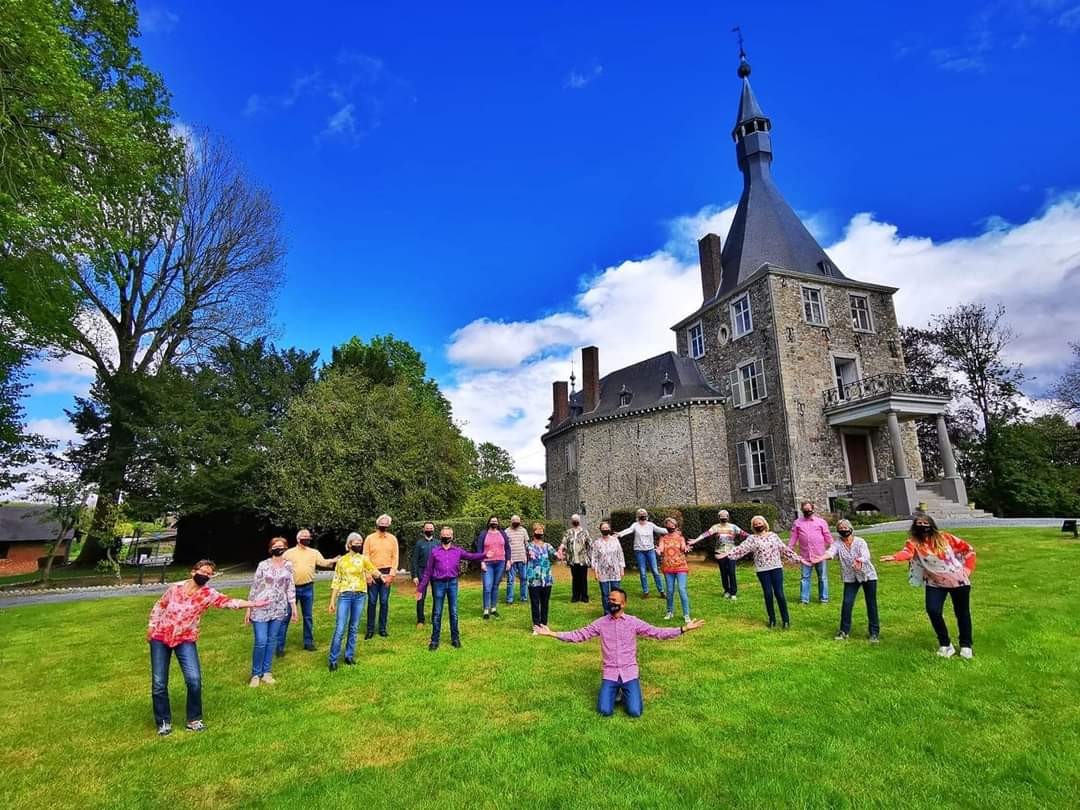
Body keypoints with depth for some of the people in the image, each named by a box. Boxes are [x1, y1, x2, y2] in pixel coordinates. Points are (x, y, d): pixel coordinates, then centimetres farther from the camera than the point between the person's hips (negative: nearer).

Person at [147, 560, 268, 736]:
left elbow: (228, 601, -29)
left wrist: (252, 603, -43)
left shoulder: (208, 594, -12)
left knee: (194, 679, -13)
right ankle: (163, 722, 23)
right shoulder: (176, 587, -6)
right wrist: (151, 625, 6)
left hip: (185, 640, -1)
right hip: (160, 637, 1)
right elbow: (160, 605, 12)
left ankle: (194, 720, 8)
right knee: (159, 683, 2)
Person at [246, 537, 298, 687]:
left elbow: (291, 587, 7)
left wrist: (294, 606, 6)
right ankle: (256, 674, 13)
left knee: (272, 641, 10)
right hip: (261, 608, -3)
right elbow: (254, 587, -3)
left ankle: (266, 672, 23)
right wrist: (248, 609, -2)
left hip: (279, 609, 3)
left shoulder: (288, 565, 2)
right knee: (261, 642, -5)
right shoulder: (263, 565, -7)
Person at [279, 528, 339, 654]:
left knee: (308, 616, 10)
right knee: (285, 617, 1)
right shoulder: (289, 553, 2)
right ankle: (279, 646, 9)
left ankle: (308, 642, 22)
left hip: (308, 588, 2)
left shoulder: (314, 552, 6)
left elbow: (323, 563, -5)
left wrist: (334, 560, -24)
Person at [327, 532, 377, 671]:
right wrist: (332, 601, 1)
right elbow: (336, 581, 3)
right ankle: (332, 659, 5)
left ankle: (349, 655, 21)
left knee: (354, 628, 8)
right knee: (340, 629, -5)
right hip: (344, 595, -1)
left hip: (360, 595, 2)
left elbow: (374, 571, 9)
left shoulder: (363, 559, 5)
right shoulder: (342, 560, 2)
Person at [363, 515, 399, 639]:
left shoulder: (392, 539, 4)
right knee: (372, 601, 3)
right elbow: (365, 557, -1)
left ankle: (382, 628, 15)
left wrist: (391, 574, -6)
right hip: (373, 573, -1)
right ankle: (370, 629, 12)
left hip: (386, 573, 1)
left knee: (384, 601, 5)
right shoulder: (370, 538, 0)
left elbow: (395, 557, 2)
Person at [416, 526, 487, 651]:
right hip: (438, 584, -1)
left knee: (454, 612, 8)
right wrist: (420, 589, 3)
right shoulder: (434, 552, 0)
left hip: (452, 583, 1)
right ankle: (435, 640, 17)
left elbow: (471, 556, -2)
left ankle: (455, 638, 21)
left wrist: (484, 555, -20)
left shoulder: (457, 551, 4)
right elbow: (428, 571, 2)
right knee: (437, 613, 6)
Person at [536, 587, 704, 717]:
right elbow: (578, 635, -1)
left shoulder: (633, 622, -5)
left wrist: (684, 629, -18)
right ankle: (614, 693, 19)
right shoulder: (601, 623, -2)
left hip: (629, 673, -1)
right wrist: (552, 634, -10)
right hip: (610, 673, 1)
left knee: (635, 712, -15)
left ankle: (625, 693, 19)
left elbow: (658, 632, -7)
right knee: (605, 711, -16)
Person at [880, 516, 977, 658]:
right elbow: (907, 552, -33)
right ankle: (945, 645, 6)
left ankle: (966, 645, 31)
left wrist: (967, 570, -2)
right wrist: (894, 557, -55)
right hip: (934, 583, 0)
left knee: (962, 612, 11)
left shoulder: (944, 537, -7)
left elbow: (968, 550, 5)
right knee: (933, 611, -15)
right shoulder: (914, 542, -11)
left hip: (958, 581, 0)